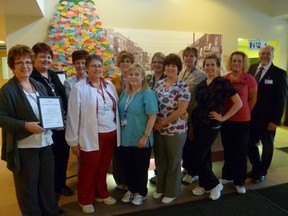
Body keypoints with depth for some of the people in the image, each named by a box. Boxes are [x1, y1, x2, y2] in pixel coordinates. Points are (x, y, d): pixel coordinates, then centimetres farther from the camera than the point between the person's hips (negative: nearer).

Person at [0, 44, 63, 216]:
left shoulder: (40, 86, 10)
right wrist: (26, 125, -24)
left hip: (45, 142, 6)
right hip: (24, 146, -6)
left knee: (48, 180, 18)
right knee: (28, 185, 10)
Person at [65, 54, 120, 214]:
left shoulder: (110, 85, 6)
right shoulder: (79, 88, -9)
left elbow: (116, 109, 10)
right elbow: (73, 115, -9)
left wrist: (117, 131, 10)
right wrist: (73, 140, -7)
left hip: (111, 134, 5)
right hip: (91, 137, -4)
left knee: (103, 167, 19)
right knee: (88, 170, 11)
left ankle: (101, 193, 41)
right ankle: (85, 200, 33)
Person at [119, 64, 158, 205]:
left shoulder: (148, 93, -13)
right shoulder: (125, 93, 6)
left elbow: (153, 116, -16)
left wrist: (145, 136, -19)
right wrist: (120, 133, 9)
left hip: (140, 139, -5)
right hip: (126, 137, 6)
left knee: (141, 167, 11)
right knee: (128, 166, 17)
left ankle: (141, 192, 32)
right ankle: (131, 189, 38)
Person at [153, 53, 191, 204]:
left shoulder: (182, 86, -11)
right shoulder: (159, 84, 6)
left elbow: (181, 110, -18)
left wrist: (163, 123, -13)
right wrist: (155, 123, -3)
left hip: (175, 130, -5)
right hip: (158, 130, 5)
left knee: (173, 162, 11)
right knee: (160, 160, 18)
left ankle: (172, 192, 31)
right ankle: (161, 188, 38)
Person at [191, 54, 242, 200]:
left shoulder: (223, 82, -9)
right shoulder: (201, 84, 10)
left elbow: (238, 103, -11)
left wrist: (223, 118, -11)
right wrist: (191, 125, 12)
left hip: (211, 126, -6)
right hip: (198, 125, 6)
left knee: (198, 158, -3)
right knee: (204, 156, 15)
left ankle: (215, 184, 17)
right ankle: (204, 184, 31)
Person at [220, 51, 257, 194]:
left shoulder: (249, 79, -8)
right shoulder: (224, 79, 0)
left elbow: (253, 99, 2)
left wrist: (245, 113, 9)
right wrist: (221, 113, 5)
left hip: (242, 121, -3)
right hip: (226, 119, 3)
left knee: (241, 151, 9)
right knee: (228, 149, 16)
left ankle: (239, 181, 25)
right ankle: (227, 176, 35)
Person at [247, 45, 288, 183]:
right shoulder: (251, 69, 4)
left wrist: (275, 121, -15)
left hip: (267, 119, -3)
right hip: (251, 116, 4)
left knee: (267, 147, 14)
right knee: (250, 144, 11)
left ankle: (262, 172, 34)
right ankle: (256, 168, 35)